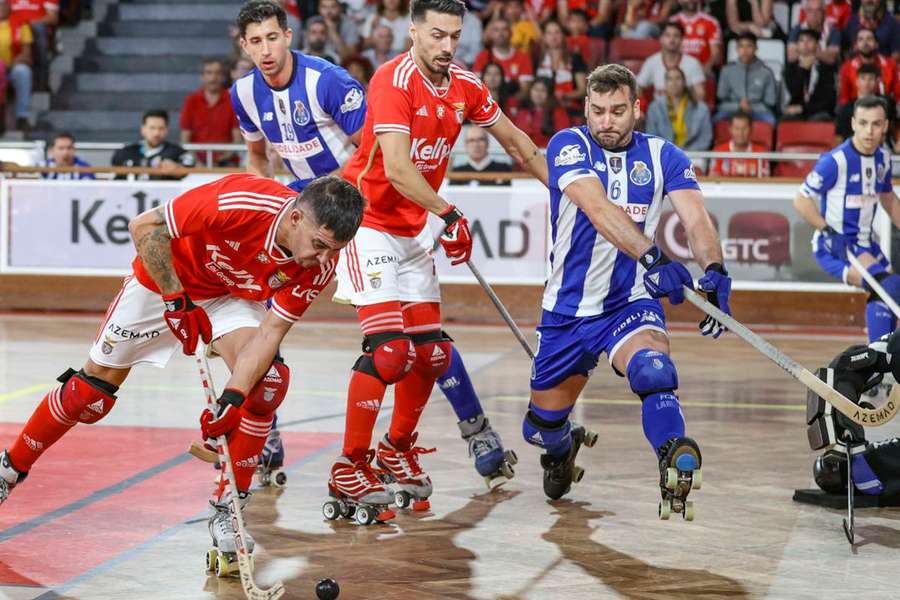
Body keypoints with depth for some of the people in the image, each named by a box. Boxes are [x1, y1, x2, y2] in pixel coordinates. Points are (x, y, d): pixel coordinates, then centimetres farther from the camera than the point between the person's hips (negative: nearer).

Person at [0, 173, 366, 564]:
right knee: (94, 388, 5)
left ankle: (226, 512, -10)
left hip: (231, 296, 3)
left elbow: (271, 331, -24)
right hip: (162, 281, -3)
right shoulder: (240, 202, -39)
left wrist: (234, 396, -36)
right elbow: (145, 226, -30)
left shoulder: (319, 265, -25)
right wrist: (176, 302, -28)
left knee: (269, 378, -21)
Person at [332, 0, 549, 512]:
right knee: (389, 350, -17)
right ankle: (350, 469, -9)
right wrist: (448, 214, -33)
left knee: (430, 351, 6)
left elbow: (514, 140, 18)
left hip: (414, 230, 7)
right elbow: (395, 168, -29)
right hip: (368, 221, -7)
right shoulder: (394, 81, -20)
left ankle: (399, 449, 27)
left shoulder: (465, 87, 2)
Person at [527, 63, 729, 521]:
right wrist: (652, 257, -43)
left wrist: (713, 269, -37)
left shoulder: (663, 156, -1)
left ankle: (677, 464, -51)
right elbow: (598, 209, -28)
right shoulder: (569, 147, -10)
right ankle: (562, 447, 49)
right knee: (542, 427, 14)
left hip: (631, 304, -1)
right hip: (567, 310, 1)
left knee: (652, 368, -35)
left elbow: (695, 218, -15)